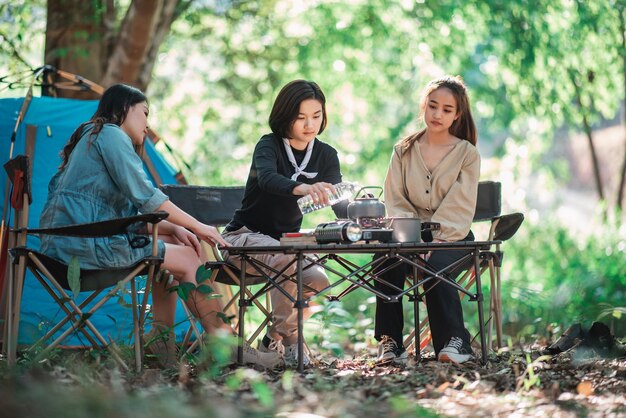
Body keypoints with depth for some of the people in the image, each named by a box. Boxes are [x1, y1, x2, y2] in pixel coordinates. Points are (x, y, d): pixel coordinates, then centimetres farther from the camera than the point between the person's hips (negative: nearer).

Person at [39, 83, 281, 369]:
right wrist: (196, 226, -6)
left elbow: (131, 211, 20)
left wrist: (173, 228, 5)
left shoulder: (90, 137, 25)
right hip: (85, 245, -10)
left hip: (68, 243, 10)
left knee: (170, 243, 16)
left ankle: (162, 340, 9)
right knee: (187, 258, -6)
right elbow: (143, 195, -14)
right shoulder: (111, 134, -5)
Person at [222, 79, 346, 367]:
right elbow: (267, 179, -37)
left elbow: (339, 204, -10)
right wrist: (302, 188, -59)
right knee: (287, 262, -36)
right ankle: (287, 339, -18)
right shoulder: (269, 146, -13)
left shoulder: (326, 155, 2)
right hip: (246, 236, -5)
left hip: (287, 242, 5)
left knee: (318, 281, -24)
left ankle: (273, 342, -2)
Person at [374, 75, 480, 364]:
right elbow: (395, 201, 5)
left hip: (452, 237, -2)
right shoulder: (404, 151, 12)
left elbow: (460, 208, -6)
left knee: (435, 264, -35)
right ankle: (390, 342, -24)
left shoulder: (467, 153, 4)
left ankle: (455, 341, -24)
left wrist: (437, 241, -22)